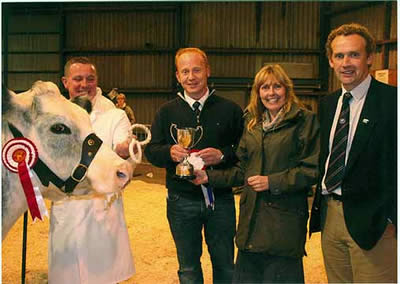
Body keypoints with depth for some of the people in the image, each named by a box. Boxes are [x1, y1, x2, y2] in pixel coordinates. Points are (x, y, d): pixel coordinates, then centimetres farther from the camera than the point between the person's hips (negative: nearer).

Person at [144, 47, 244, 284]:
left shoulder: (230, 109, 0)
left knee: (225, 265, 15)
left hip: (220, 199, -1)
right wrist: (169, 152, -17)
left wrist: (223, 155, -20)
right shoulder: (167, 112, 5)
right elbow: (151, 151, 3)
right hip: (182, 201, 1)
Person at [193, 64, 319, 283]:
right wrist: (210, 176, 7)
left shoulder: (305, 121, -4)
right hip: (251, 217, 5)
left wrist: (272, 182, -14)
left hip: (285, 219, -5)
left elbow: (313, 169, -9)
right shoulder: (251, 123, 13)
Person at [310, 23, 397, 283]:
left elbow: (393, 163, -12)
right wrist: (320, 208, 12)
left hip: (370, 220, -6)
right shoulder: (328, 104, 12)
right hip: (330, 214, 6)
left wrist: (390, 218, -14)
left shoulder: (391, 100, -10)